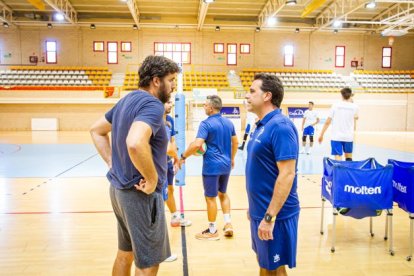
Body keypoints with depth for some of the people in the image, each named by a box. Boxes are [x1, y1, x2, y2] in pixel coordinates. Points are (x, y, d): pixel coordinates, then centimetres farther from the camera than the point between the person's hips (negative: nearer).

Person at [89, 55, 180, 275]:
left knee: (125, 252, 24)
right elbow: (135, 143, -38)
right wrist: (152, 179, -24)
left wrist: (113, 163, 11)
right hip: (140, 194, -9)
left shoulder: (126, 100, 9)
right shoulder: (152, 104, -20)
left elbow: (96, 130, 18)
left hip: (120, 188, 9)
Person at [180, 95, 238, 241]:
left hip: (212, 166, -7)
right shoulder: (229, 122, 7)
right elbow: (235, 142, 15)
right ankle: (228, 223, 18)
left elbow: (197, 144, -24)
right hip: (226, 165, 7)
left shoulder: (206, 124, -14)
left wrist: (183, 156, -11)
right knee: (223, 193, 23)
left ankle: (212, 231, 15)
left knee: (210, 197, 5)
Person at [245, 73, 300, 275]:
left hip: (274, 215, -9)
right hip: (259, 212, 9)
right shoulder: (262, 125, 9)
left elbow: (287, 175, -25)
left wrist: (269, 217, -25)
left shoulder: (280, 126, -20)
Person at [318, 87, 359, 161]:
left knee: (338, 157, -3)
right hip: (349, 137, 2)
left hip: (336, 136, -2)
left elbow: (327, 122, -4)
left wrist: (321, 135, 4)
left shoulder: (335, 105, -2)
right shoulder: (354, 106, 2)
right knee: (348, 157, 18)